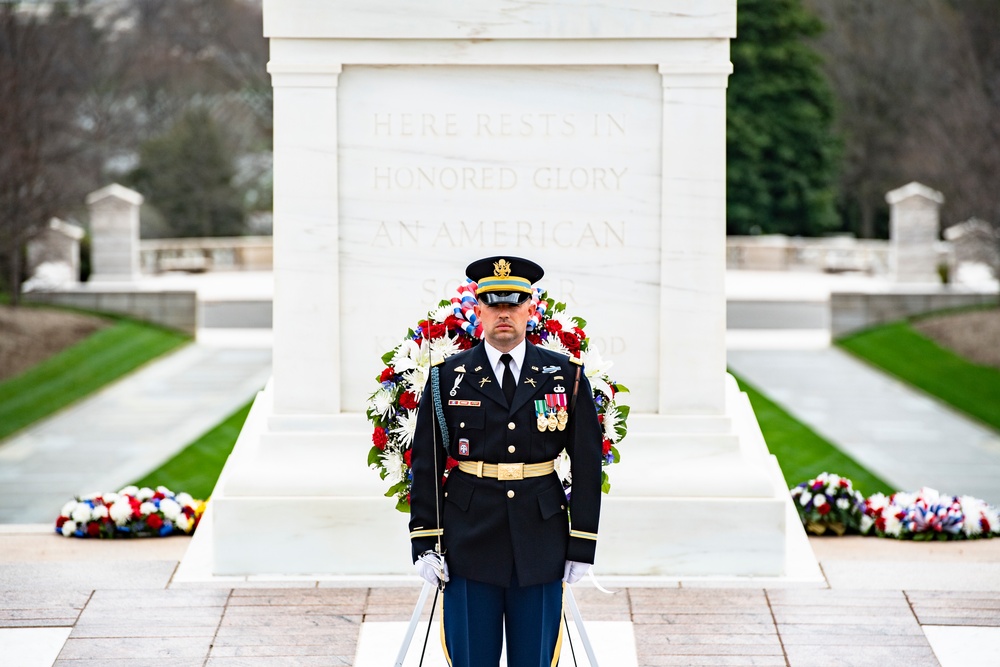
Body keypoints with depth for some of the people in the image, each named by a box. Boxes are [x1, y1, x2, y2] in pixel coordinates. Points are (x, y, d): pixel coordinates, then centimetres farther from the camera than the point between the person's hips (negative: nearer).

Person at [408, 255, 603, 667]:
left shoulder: (566, 377, 4)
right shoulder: (448, 378, 3)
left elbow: (587, 465, 4)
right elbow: (425, 465, 4)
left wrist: (582, 547, 0)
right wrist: (425, 542, -2)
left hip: (541, 541, 1)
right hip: (469, 539, 0)